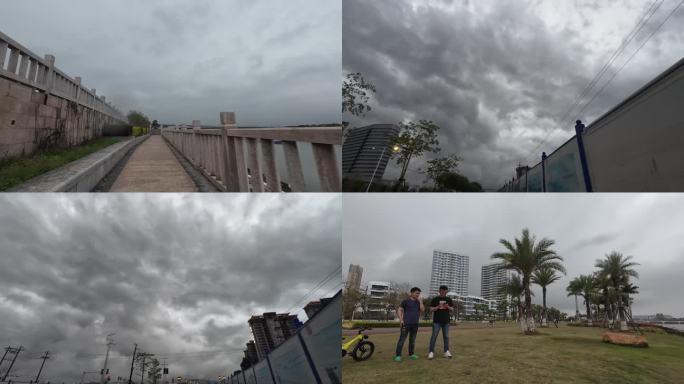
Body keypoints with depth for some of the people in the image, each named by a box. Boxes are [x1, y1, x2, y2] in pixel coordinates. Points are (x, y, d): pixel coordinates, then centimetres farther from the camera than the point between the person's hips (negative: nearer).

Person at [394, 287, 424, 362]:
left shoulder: (418, 302, 14)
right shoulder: (406, 301, 1)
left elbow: (422, 310, -1)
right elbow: (399, 310, -2)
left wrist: (420, 301, -3)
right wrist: (400, 320, -12)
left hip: (415, 324, 5)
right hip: (406, 323, -5)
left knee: (412, 340, 10)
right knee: (402, 339, -8)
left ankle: (411, 354, 20)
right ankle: (398, 355, -8)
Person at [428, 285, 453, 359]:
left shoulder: (449, 299, 7)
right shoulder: (435, 299, -1)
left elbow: (452, 309, 11)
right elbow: (431, 309, -2)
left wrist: (448, 307, -11)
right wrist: (438, 307, -19)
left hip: (446, 321, 3)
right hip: (437, 321, -3)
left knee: (446, 336, 7)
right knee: (434, 336, -5)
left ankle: (446, 351, 16)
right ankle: (431, 352, -2)